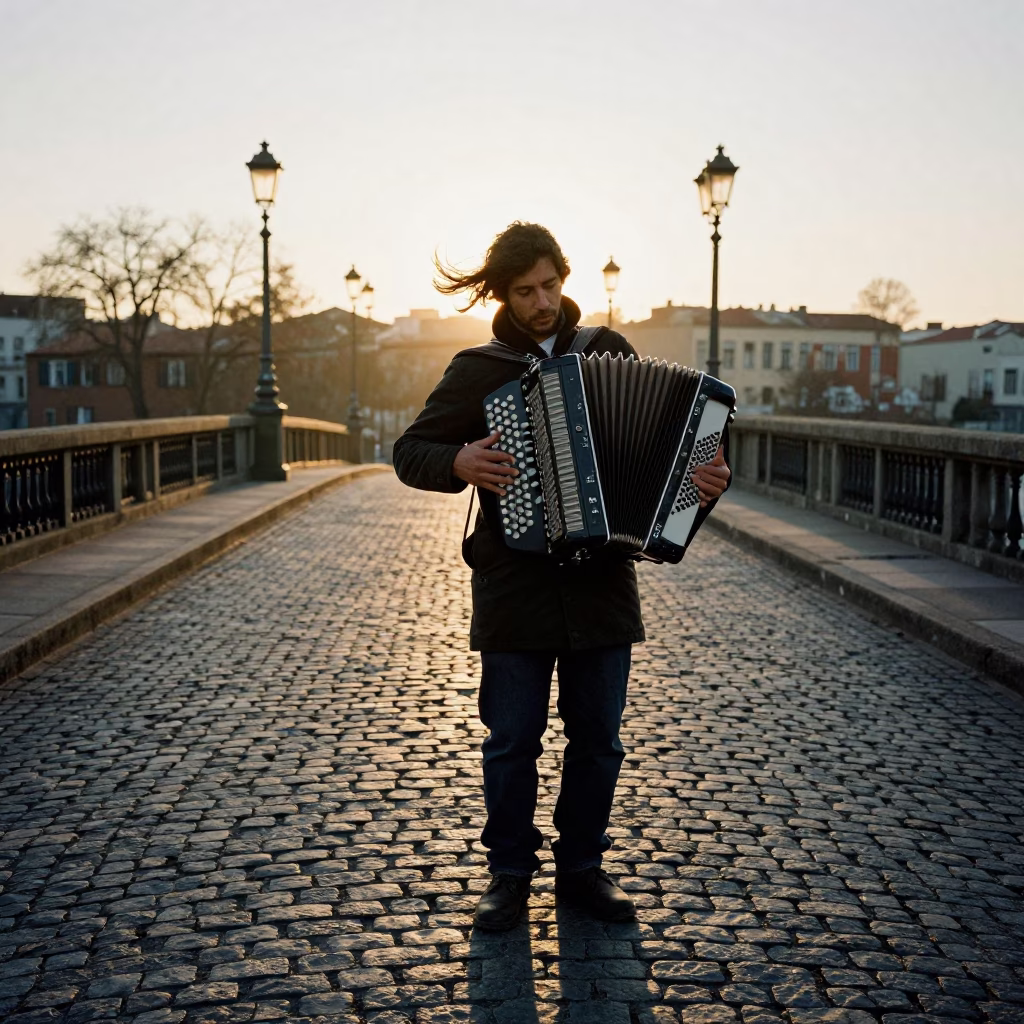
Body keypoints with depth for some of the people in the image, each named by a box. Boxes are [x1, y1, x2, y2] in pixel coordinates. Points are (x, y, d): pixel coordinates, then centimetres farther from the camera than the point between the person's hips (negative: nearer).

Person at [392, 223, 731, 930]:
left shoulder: (611, 354, 7)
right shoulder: (478, 370, 3)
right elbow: (411, 452, 6)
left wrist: (708, 476, -10)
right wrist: (459, 463, -15)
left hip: (602, 585, 2)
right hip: (516, 585, -2)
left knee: (597, 738, 10)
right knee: (512, 741, 5)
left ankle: (583, 869, 26)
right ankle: (510, 875, 21)